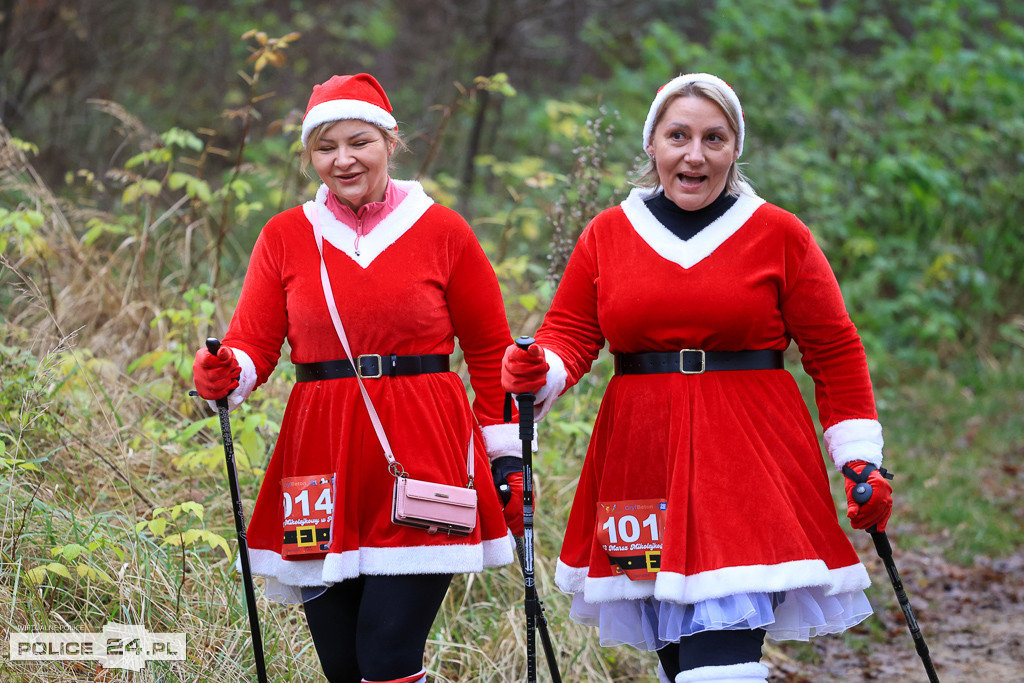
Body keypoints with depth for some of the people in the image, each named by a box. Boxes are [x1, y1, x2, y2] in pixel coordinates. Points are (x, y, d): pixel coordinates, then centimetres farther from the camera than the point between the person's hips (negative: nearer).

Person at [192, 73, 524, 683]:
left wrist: (507, 462, 5)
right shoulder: (284, 237, 8)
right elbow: (254, 345, 7)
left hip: (421, 456, -2)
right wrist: (224, 375, -16)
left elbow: (491, 353, 8)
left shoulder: (442, 231, 4)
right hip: (322, 460, 2)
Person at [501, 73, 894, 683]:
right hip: (641, 462, 3)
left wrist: (861, 458, 0)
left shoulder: (780, 235, 3)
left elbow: (835, 352, 5)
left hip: (750, 460, -3)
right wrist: (540, 372, -13)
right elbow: (570, 333, 10)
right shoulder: (608, 233, 9)